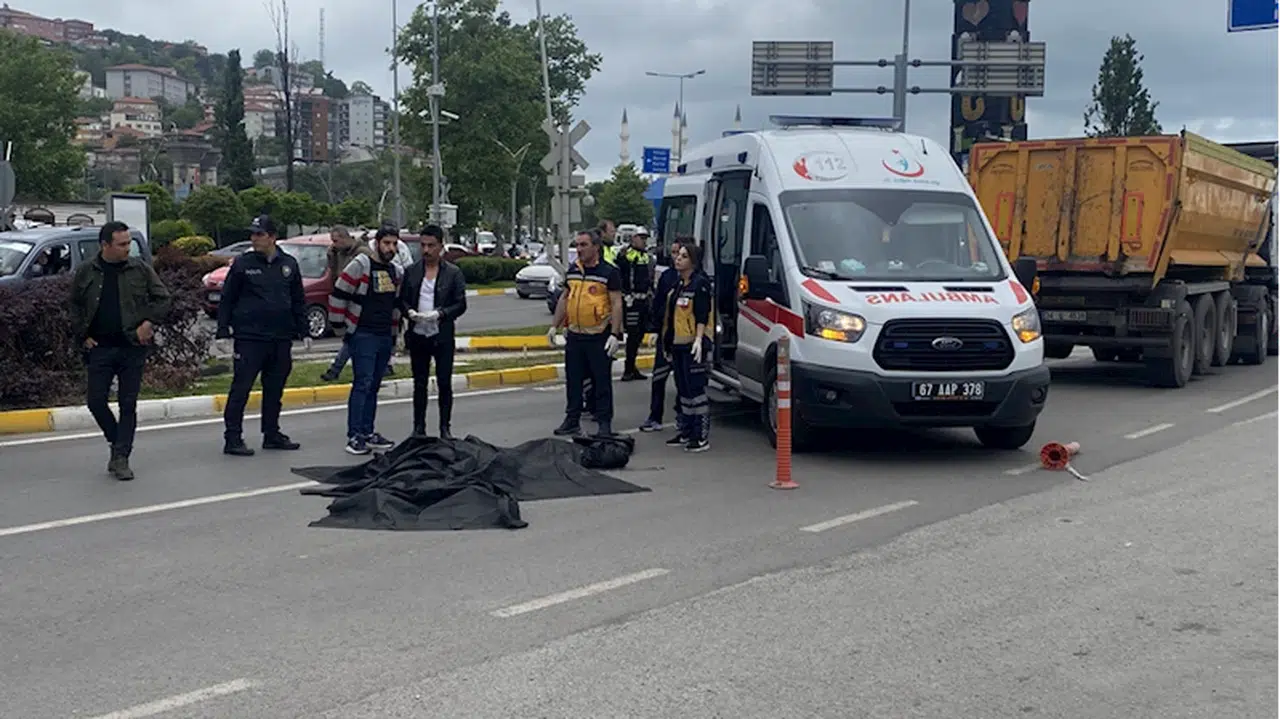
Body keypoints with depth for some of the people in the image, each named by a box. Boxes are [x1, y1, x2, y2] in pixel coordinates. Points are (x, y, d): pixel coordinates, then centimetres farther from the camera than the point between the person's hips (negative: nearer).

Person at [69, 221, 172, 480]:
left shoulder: (140, 269, 1)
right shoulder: (85, 272, 4)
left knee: (128, 404, 0)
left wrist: (149, 323, -7)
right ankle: (118, 443, 21)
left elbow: (164, 299, 6)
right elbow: (74, 307, 14)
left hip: (132, 348, -1)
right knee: (96, 400, -1)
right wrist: (82, 336, 5)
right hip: (100, 348, 1)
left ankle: (121, 458, 7)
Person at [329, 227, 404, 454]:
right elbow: (338, 296, -9)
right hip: (363, 335, -7)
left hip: (385, 337, 7)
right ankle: (354, 436, -9)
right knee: (362, 384, -10)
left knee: (374, 386, 11)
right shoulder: (360, 265, -10)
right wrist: (340, 329, -5)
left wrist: (393, 334, 19)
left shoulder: (396, 271, 13)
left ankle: (368, 433, 16)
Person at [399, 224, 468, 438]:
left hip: (442, 336, -2)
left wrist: (440, 313, -18)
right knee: (419, 384, 9)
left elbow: (461, 305, -2)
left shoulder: (453, 273, 0)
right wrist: (410, 312, -12)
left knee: (444, 384, 2)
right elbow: (402, 300, 10)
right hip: (418, 335, 2)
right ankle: (419, 428, 16)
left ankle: (445, 428, 12)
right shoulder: (411, 271, 7)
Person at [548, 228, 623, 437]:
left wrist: (614, 334, -16)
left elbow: (616, 303, -10)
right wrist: (554, 326, 14)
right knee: (573, 379, 11)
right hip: (574, 336, 6)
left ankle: (604, 422, 10)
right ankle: (572, 419, 21)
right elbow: (564, 298, 19)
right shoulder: (572, 271, 10)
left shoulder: (609, 272, -7)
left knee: (602, 381, 2)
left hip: (599, 337, -6)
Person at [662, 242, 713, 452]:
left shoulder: (700, 283, -9)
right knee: (683, 390, 14)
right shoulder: (678, 285, 18)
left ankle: (702, 437, -6)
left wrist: (698, 339, -27)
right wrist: (668, 344, 24)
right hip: (678, 345, 9)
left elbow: (702, 315, -17)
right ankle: (685, 432, 22)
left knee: (696, 390, -8)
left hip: (693, 345, -9)